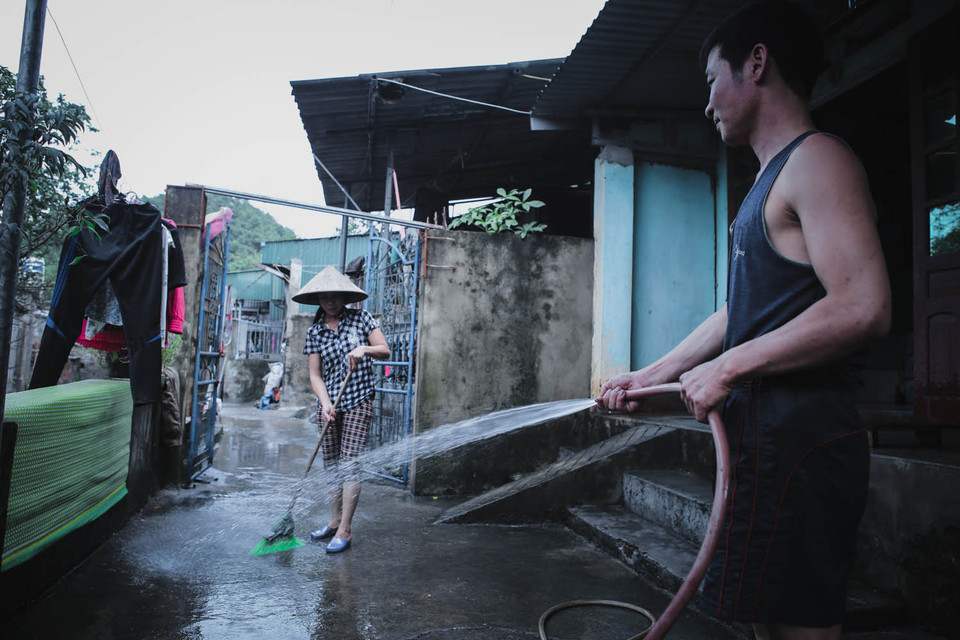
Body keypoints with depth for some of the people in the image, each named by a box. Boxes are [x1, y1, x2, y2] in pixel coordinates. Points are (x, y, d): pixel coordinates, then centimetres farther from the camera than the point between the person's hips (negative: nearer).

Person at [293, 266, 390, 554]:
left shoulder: (361, 318, 0)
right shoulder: (314, 332, 4)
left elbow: (385, 350, 0)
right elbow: (315, 375, -1)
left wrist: (364, 349, -21)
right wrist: (325, 403, -16)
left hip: (359, 401, -3)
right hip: (328, 403, 3)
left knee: (349, 463, -7)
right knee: (331, 465, 10)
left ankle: (345, 530, -1)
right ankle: (335, 521, 24)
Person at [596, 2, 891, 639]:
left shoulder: (817, 158, -10)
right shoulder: (772, 179, 22)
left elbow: (864, 307, -22)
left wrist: (728, 368, -17)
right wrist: (651, 375, 21)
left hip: (798, 439, -10)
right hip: (766, 435, 10)